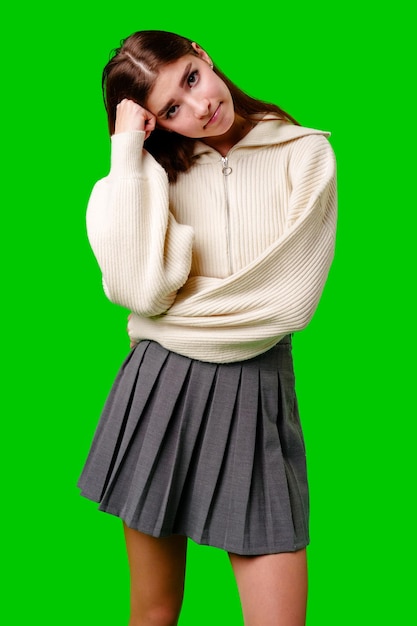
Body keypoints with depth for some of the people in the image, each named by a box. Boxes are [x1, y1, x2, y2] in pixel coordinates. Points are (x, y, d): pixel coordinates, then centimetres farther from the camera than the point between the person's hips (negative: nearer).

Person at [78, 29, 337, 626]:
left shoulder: (305, 153, 0)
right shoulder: (155, 168, 7)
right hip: (159, 391, 2)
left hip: (256, 396, -1)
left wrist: (171, 319, -5)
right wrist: (129, 150, -10)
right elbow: (141, 288, -13)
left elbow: (289, 300, -11)